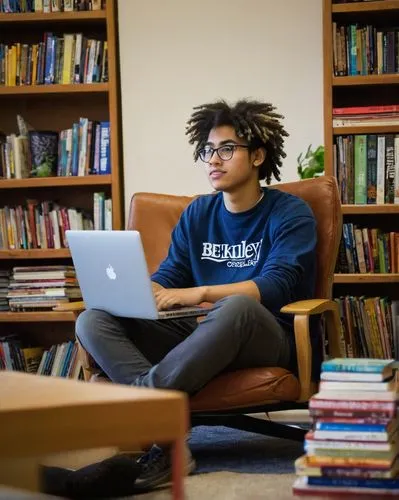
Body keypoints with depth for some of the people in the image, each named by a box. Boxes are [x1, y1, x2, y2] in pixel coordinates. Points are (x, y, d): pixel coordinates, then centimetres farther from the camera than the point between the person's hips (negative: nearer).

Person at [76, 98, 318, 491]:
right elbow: (167, 278, 11)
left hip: (268, 339, -5)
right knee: (92, 321, -16)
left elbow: (276, 286, -16)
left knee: (237, 307, -42)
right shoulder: (198, 213, 15)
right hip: (203, 336, 5)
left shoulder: (290, 214, -1)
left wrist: (199, 293, -30)